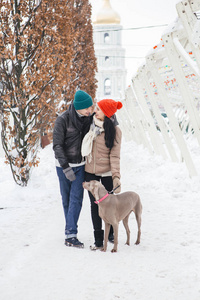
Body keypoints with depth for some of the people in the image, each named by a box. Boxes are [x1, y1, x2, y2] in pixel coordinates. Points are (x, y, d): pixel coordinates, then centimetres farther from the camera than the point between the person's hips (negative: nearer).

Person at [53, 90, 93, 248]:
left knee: (76, 199, -8)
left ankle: (70, 234, -8)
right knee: (67, 200, 8)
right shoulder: (63, 119, -15)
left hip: (81, 165, 2)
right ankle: (71, 232, 21)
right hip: (64, 165, -2)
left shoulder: (89, 118, -3)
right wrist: (65, 168, -20)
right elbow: (57, 145, -14)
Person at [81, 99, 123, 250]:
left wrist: (116, 176, -22)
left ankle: (111, 233, 32)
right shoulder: (93, 124, 0)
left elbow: (114, 155, -14)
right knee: (95, 204, 4)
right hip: (91, 171, 4)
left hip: (107, 172, -4)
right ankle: (98, 239, 11)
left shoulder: (115, 131, -14)